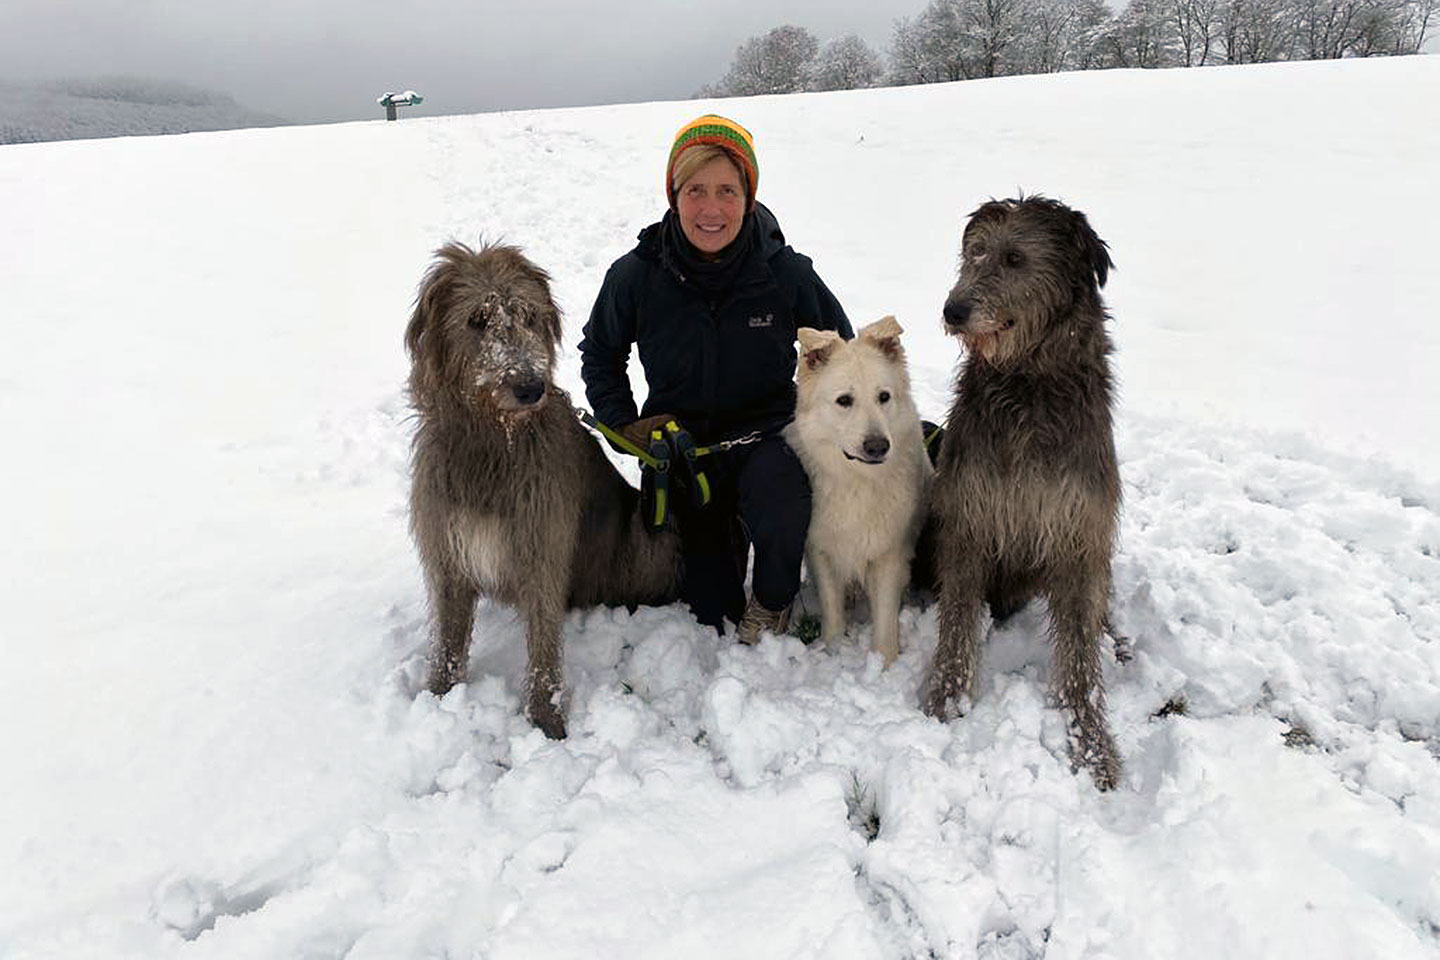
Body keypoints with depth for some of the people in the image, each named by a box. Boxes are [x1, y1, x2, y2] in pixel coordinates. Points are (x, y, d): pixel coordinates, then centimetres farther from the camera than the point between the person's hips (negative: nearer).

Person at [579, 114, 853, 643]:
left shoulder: (786, 273, -11)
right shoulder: (636, 275, -9)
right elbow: (599, 352, 10)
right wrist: (623, 422, 0)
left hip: (766, 435, -1)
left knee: (782, 519, -37)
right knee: (710, 612, 3)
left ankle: (771, 601, -2)